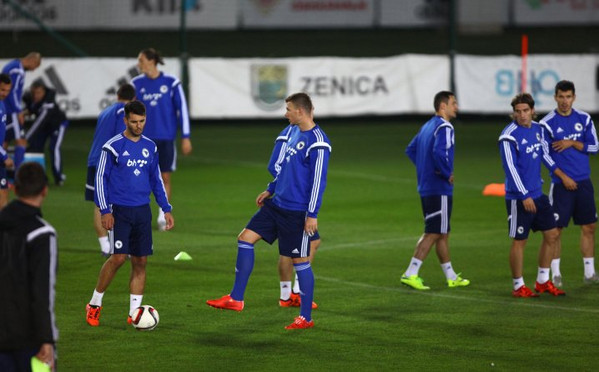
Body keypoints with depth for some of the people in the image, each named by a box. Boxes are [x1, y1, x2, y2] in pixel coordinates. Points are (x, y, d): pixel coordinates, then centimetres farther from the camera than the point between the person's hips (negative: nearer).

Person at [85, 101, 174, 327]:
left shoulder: (150, 147, 10)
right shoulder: (113, 146, -5)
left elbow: (156, 179, 19)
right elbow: (100, 178, -3)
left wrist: (166, 209, 14)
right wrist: (105, 210, -10)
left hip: (143, 211, 5)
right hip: (120, 210, -5)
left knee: (140, 261, 2)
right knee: (119, 257, -14)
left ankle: (134, 312, 7)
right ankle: (94, 304, 2)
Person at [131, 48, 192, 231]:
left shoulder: (171, 83, -3)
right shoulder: (136, 84, 3)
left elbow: (182, 109, 1)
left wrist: (185, 137, 0)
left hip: (166, 138, -1)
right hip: (143, 138, 1)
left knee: (165, 177, 3)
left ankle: (163, 216, 13)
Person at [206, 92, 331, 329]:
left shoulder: (317, 142, -19)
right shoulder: (294, 132, 10)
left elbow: (318, 180, -20)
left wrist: (312, 214, -21)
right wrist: (270, 190, 25)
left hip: (297, 212, -9)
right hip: (277, 204, 9)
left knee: (300, 261, -1)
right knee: (245, 239, 6)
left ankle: (306, 318, 11)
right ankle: (236, 299, 10)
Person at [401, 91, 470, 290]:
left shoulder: (427, 126, 15)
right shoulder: (444, 128, -14)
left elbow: (410, 150, 21)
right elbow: (439, 152, -30)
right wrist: (448, 174, -17)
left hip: (426, 187, 10)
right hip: (439, 189, -10)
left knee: (442, 233, 15)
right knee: (433, 233, -6)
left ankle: (451, 277, 22)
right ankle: (411, 274, -10)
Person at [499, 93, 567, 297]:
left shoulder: (537, 128, 7)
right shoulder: (509, 136, -17)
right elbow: (511, 168, -20)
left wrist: (561, 175, 23)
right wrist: (525, 196, -22)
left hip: (538, 194, 8)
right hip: (518, 198, -8)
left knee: (552, 234, 11)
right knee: (519, 241, -1)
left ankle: (542, 281, 22)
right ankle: (518, 286, 11)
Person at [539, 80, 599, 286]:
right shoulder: (547, 123, -6)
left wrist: (572, 143, -11)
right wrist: (564, 177, -12)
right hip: (560, 184, -4)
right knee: (556, 229, -3)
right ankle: (555, 274, 7)